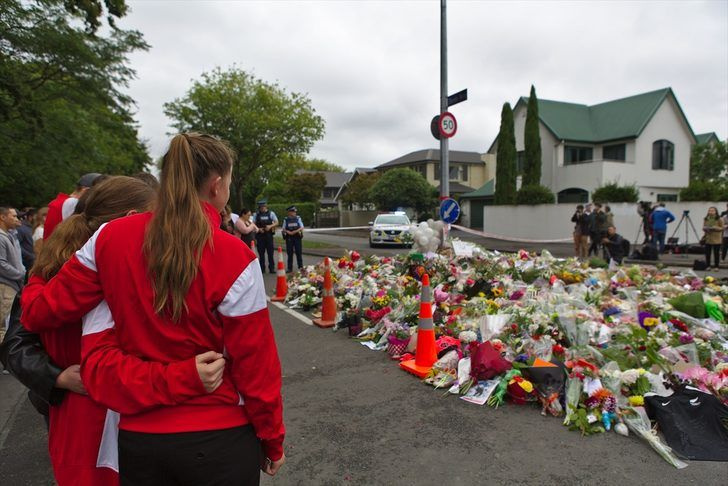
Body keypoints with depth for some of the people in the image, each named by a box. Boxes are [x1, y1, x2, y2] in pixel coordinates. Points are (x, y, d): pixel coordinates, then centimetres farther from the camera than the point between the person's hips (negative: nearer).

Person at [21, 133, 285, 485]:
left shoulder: (110, 238, -8)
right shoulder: (233, 257, -20)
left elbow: (40, 311, 1)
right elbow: (255, 365, -15)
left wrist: (34, 286, 25)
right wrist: (273, 441, 0)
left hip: (137, 437, 4)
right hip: (219, 440, -3)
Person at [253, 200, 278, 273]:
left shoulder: (271, 213, 4)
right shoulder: (256, 214, 6)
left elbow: (276, 222, 3)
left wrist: (270, 226, -15)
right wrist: (258, 229, -12)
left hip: (269, 235, -1)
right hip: (260, 235, 1)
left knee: (270, 252, -1)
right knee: (261, 253, 5)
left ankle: (272, 268, 5)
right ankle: (262, 269, 13)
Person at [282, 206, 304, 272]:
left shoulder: (298, 218, 4)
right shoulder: (286, 220, 5)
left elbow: (302, 228, 0)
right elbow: (284, 229, 7)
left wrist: (295, 231, -14)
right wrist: (288, 232, -12)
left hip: (297, 237, 0)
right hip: (289, 238, 1)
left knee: (299, 252, 0)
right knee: (290, 253, 5)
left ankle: (300, 267, 9)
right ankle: (289, 268, 12)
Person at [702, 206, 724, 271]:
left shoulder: (719, 219, -4)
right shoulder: (706, 219, 6)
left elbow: (722, 228, -4)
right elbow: (703, 227, 12)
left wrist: (715, 228, -20)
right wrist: (706, 228, -10)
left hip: (716, 239, -3)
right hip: (708, 239, 3)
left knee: (716, 253, 2)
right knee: (707, 253, 3)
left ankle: (716, 266, 11)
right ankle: (708, 266, 12)